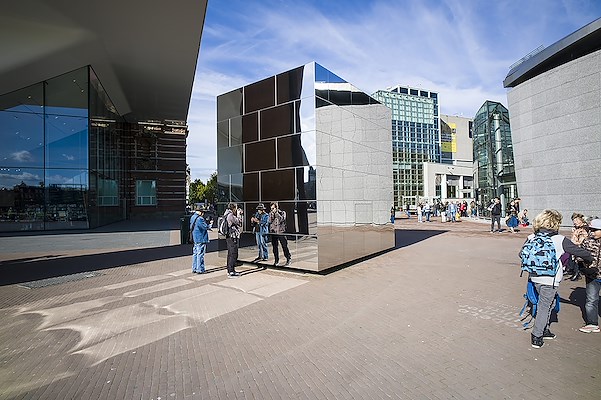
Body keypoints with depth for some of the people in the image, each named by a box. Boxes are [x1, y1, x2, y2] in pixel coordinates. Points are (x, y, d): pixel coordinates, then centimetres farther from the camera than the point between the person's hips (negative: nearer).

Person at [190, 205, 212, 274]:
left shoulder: (192, 217, 12)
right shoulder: (200, 219, -20)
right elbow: (205, 227, -17)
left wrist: (207, 222, 9)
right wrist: (209, 224, 1)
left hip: (195, 239, 10)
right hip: (201, 239, -10)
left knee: (195, 253, 15)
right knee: (200, 254, -3)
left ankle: (194, 268, 22)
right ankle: (200, 269, 2)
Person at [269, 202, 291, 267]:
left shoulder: (282, 213, 0)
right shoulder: (271, 213, 10)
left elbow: (281, 219, -17)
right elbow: (269, 221, -3)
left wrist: (276, 212, -14)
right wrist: (272, 213, -12)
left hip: (281, 232, -3)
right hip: (273, 232, 4)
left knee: (284, 246, -1)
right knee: (274, 247, 6)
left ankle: (288, 259, 12)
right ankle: (276, 260, 18)